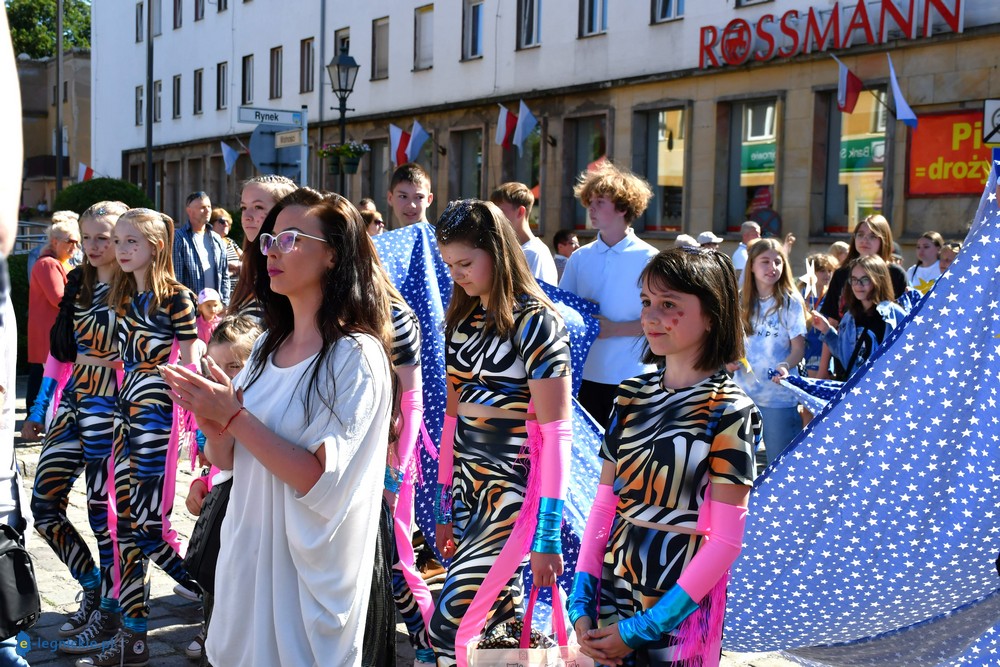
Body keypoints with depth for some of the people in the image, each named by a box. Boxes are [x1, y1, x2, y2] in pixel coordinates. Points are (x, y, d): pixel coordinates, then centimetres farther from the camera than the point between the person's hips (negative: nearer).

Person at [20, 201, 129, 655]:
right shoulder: (78, 285, 11)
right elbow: (59, 352, 11)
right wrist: (38, 412, 8)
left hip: (110, 406, -7)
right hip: (73, 401, 7)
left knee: (103, 510, -1)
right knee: (44, 505, 7)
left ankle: (108, 611, 13)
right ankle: (93, 587, 25)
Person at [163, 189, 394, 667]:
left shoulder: (355, 357, -16)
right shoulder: (269, 345, 6)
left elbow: (320, 483, -23)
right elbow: (226, 461, 8)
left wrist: (235, 417, -22)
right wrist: (212, 423, -13)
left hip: (307, 565, -7)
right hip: (246, 551, 7)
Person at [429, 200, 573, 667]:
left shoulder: (536, 323, -10)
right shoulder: (461, 320, 10)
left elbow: (555, 434, -13)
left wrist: (547, 535, -16)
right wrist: (444, 508, 16)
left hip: (513, 491, -7)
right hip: (468, 490, 7)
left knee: (449, 628, -14)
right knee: (497, 620, 10)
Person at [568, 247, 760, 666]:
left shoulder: (729, 412, -12)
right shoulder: (631, 395, 3)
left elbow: (725, 541, -15)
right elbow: (603, 506, 5)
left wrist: (643, 628, -15)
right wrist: (581, 603, -4)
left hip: (677, 615, -4)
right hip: (610, 600, 5)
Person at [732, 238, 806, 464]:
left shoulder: (790, 302, -5)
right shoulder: (740, 302, 5)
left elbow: (798, 347, -5)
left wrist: (785, 366, -25)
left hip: (779, 396, -3)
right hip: (743, 391, 4)